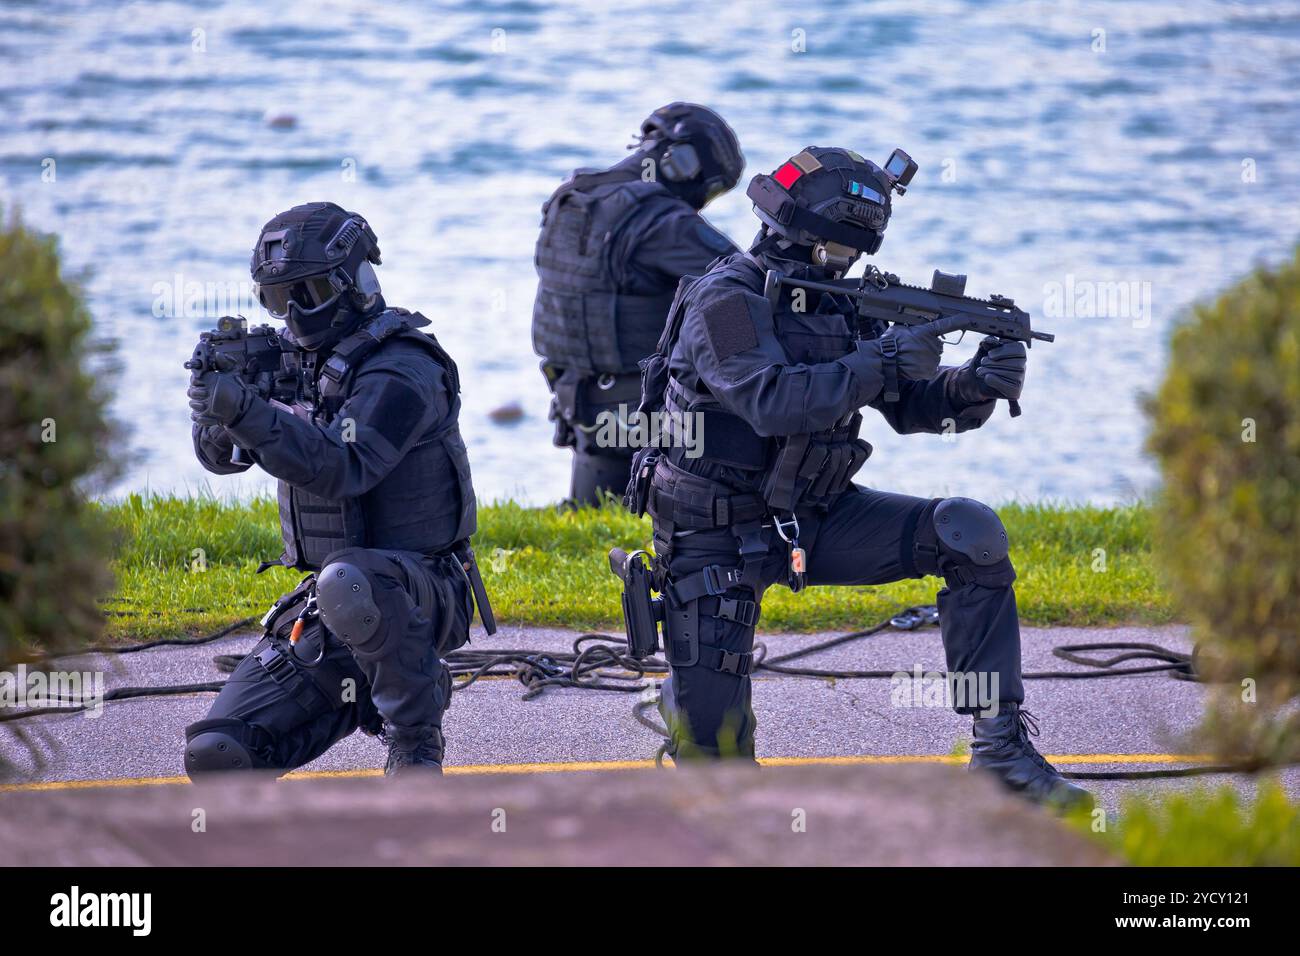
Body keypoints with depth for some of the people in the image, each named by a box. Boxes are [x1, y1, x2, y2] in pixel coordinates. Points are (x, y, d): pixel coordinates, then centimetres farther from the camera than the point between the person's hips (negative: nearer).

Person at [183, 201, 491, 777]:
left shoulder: (402, 372, -16)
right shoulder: (294, 359, 10)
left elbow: (341, 468, -30)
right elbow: (220, 455, 7)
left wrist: (248, 411, -41)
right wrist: (215, 398, -15)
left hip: (419, 593, -7)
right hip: (323, 610, 7)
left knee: (348, 584, -45)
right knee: (216, 754, -9)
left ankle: (417, 740, -22)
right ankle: (369, 694, 13)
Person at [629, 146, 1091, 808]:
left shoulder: (840, 306, 5)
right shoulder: (724, 302, -17)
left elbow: (912, 407, 4)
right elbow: (773, 401, -32)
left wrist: (978, 386, -17)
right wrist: (881, 363, -34)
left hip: (812, 519, 6)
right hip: (719, 539, -6)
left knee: (970, 535, -17)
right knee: (715, 753, -7)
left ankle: (1002, 747, -16)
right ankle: (683, 698, 34)